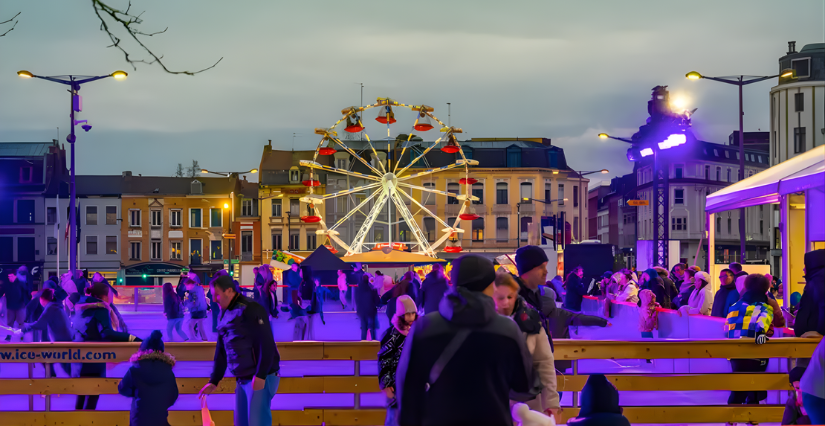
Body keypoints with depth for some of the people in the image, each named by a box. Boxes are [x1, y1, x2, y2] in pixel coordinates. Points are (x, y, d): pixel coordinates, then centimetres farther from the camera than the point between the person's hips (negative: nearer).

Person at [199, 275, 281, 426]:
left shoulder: (250, 309, -13)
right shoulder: (225, 314, 15)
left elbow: (266, 344, -19)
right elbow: (221, 351, 20)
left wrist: (260, 375, -22)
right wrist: (214, 381, 18)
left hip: (260, 378, -9)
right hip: (242, 379, 9)